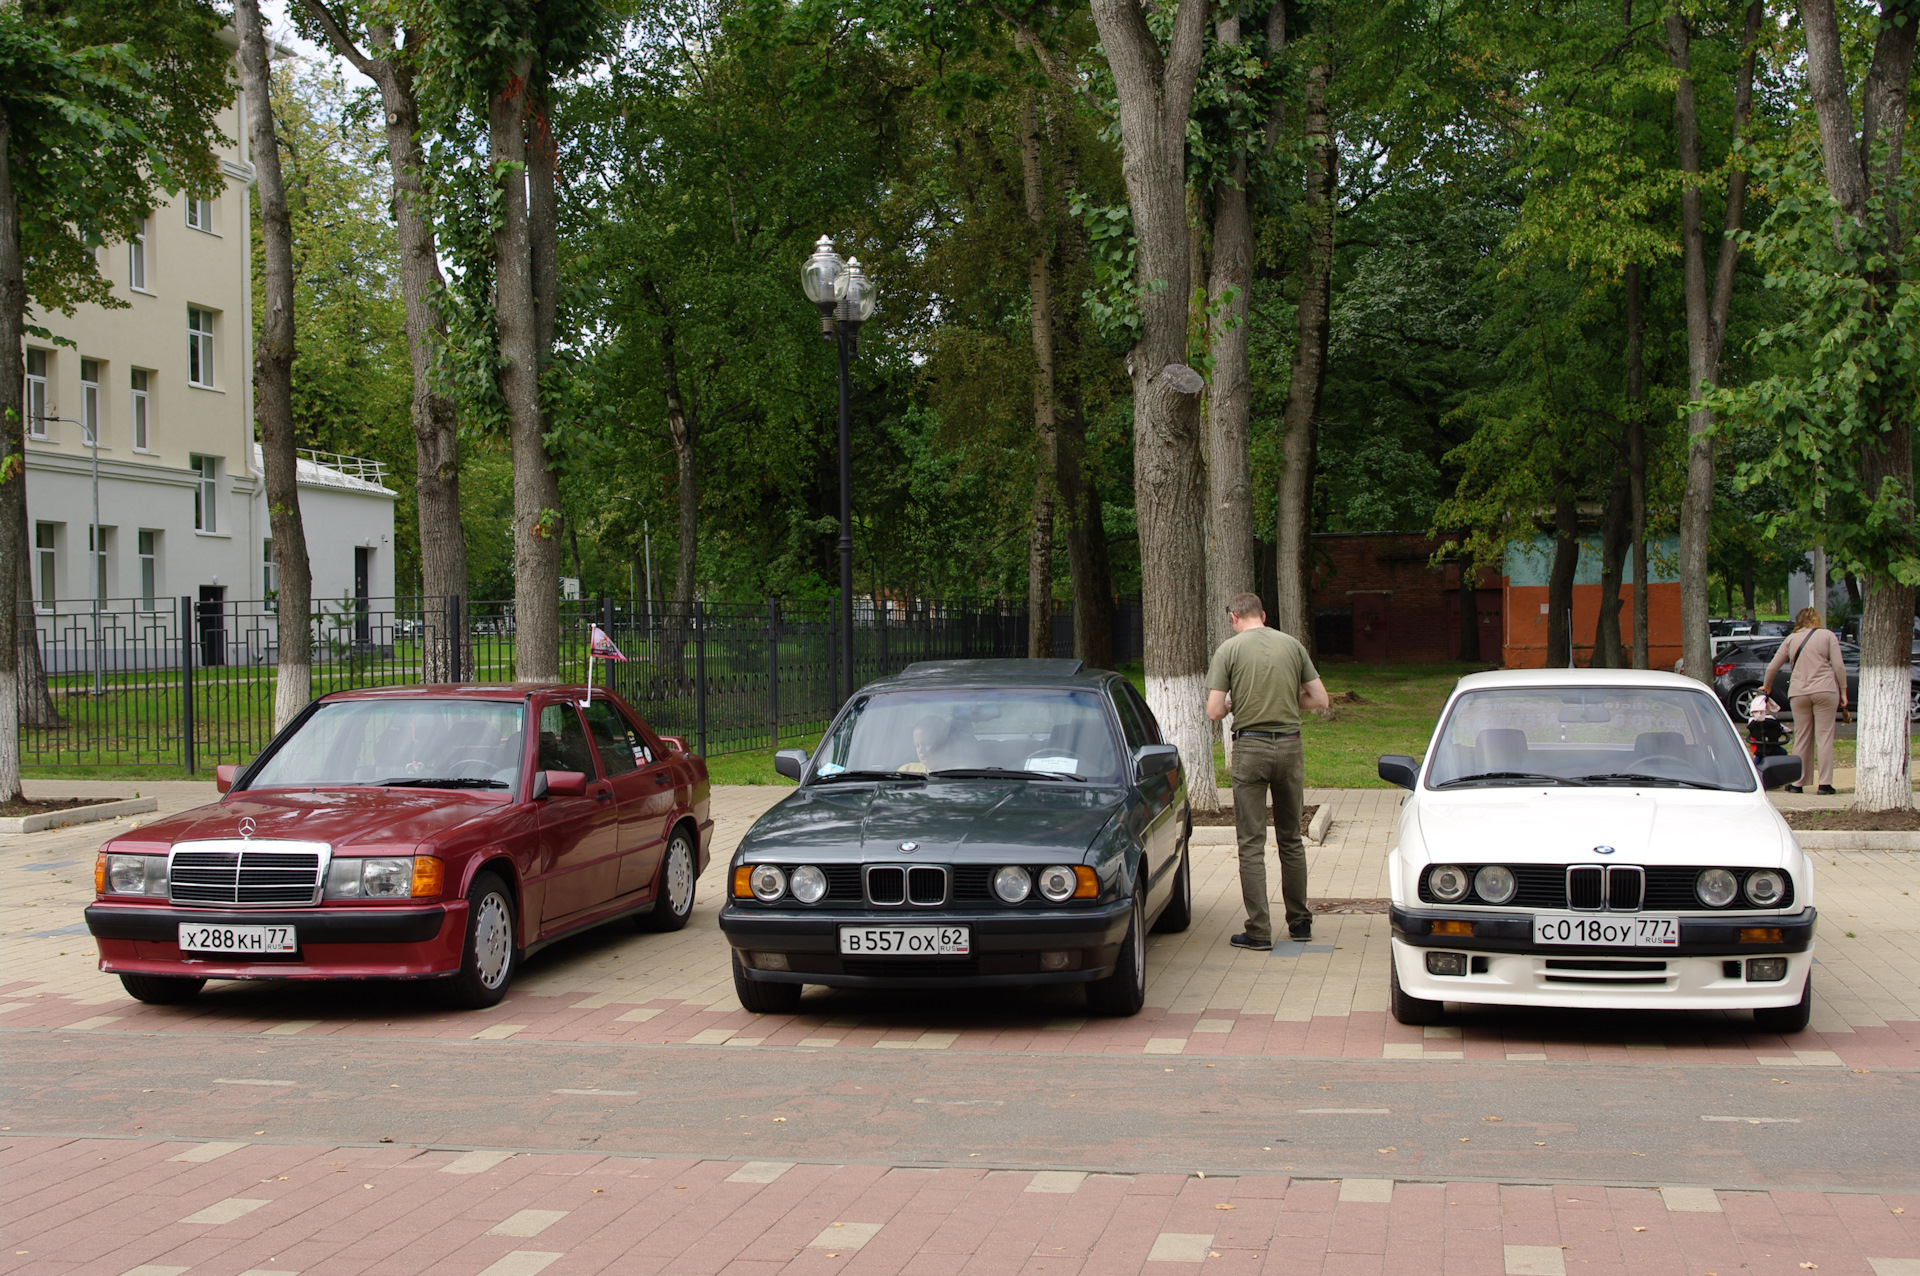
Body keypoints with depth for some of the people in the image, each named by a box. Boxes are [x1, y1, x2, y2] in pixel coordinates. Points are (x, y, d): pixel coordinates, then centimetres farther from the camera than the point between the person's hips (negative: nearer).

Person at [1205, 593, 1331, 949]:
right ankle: (1300, 922, 23)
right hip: (1290, 746, 3)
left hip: (1250, 749, -3)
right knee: (1291, 839, 16)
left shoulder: (1230, 649, -3)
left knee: (1252, 843, 1)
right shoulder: (1292, 644, 6)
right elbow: (1320, 699, 6)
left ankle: (1259, 931, -1)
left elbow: (1214, 711, -7)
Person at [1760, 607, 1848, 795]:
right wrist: (1843, 692, 3)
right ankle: (1825, 783, -5)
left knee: (1801, 737, 8)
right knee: (1824, 736, -1)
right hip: (1825, 690, -2)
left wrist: (1766, 686, 30)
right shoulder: (1827, 635, 6)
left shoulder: (1791, 639, 13)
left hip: (1799, 693, 2)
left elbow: (1772, 667, 15)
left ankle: (1797, 783, 9)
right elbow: (1838, 666, -2)